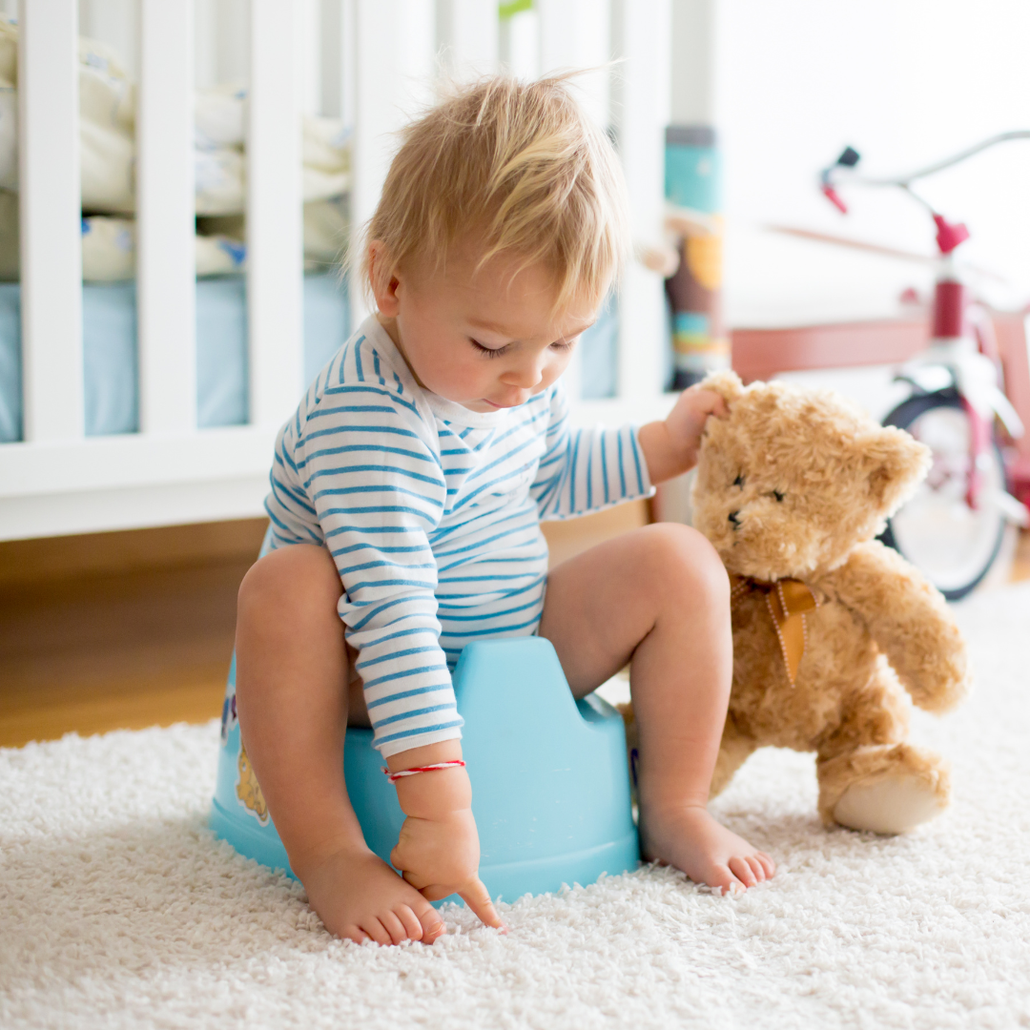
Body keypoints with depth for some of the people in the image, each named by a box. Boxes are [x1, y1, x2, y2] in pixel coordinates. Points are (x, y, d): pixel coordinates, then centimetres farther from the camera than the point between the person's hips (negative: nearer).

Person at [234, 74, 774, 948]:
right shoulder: (368, 418, -32)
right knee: (289, 586, -37)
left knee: (681, 563, -9)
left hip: (522, 643, 7)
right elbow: (392, 608, -39)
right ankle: (327, 850, -31)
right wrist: (437, 801, -43)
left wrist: (660, 447, 11)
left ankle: (675, 807, 0)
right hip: (379, 673, -7)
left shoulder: (520, 372, -4)